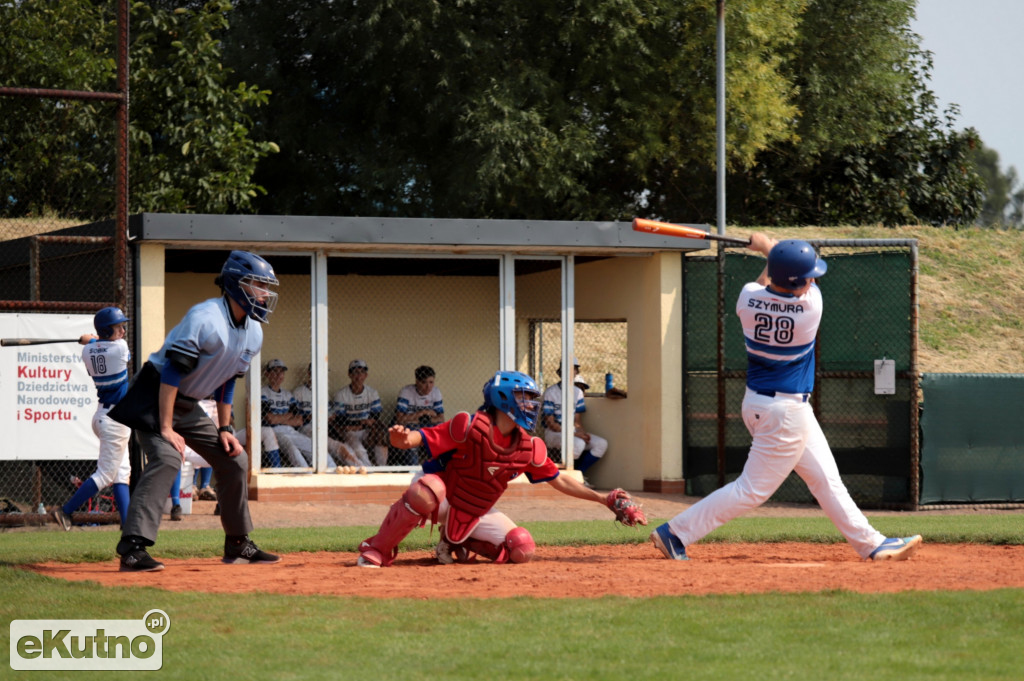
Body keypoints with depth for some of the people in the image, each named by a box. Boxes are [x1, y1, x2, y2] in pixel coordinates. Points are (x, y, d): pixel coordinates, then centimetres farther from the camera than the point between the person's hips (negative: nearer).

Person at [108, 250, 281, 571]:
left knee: (234, 460, 10)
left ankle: (238, 545, 24)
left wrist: (224, 429, 10)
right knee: (166, 459, -29)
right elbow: (171, 371, -27)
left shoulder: (253, 333, 4)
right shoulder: (205, 318, -24)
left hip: (189, 407, 9)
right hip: (155, 397, -9)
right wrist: (166, 428, -28)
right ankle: (133, 549, -36)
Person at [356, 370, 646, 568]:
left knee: (522, 551, -12)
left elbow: (558, 481, 8)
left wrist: (602, 499, 5)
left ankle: (457, 545, 11)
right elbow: (420, 438, -26)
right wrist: (402, 438, -51)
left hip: (476, 514, 6)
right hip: (444, 503, -6)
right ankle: (376, 551, -24)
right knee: (427, 491, -42)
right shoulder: (469, 426, -22)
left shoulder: (529, 448, -4)